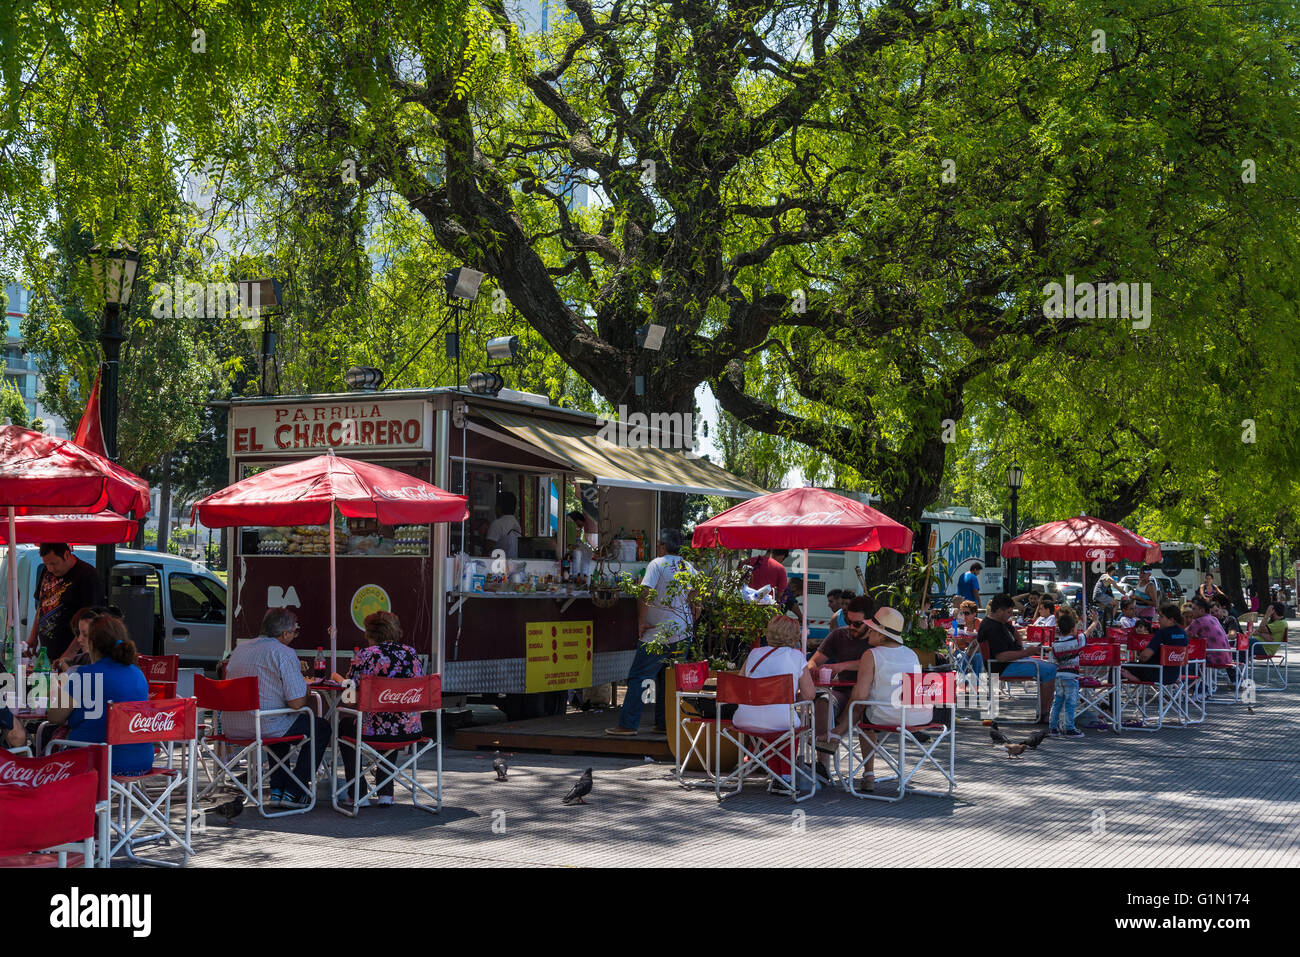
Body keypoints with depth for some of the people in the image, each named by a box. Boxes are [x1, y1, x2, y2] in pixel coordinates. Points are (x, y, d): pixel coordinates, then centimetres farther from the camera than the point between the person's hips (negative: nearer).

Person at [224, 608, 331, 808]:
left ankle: (277, 791, 31)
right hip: (263, 727, -8)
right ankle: (292, 793, 14)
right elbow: (297, 702, -16)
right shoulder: (284, 653, -11)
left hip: (231, 727, 8)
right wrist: (306, 688, 8)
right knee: (322, 728, 14)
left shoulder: (239, 650, 13)